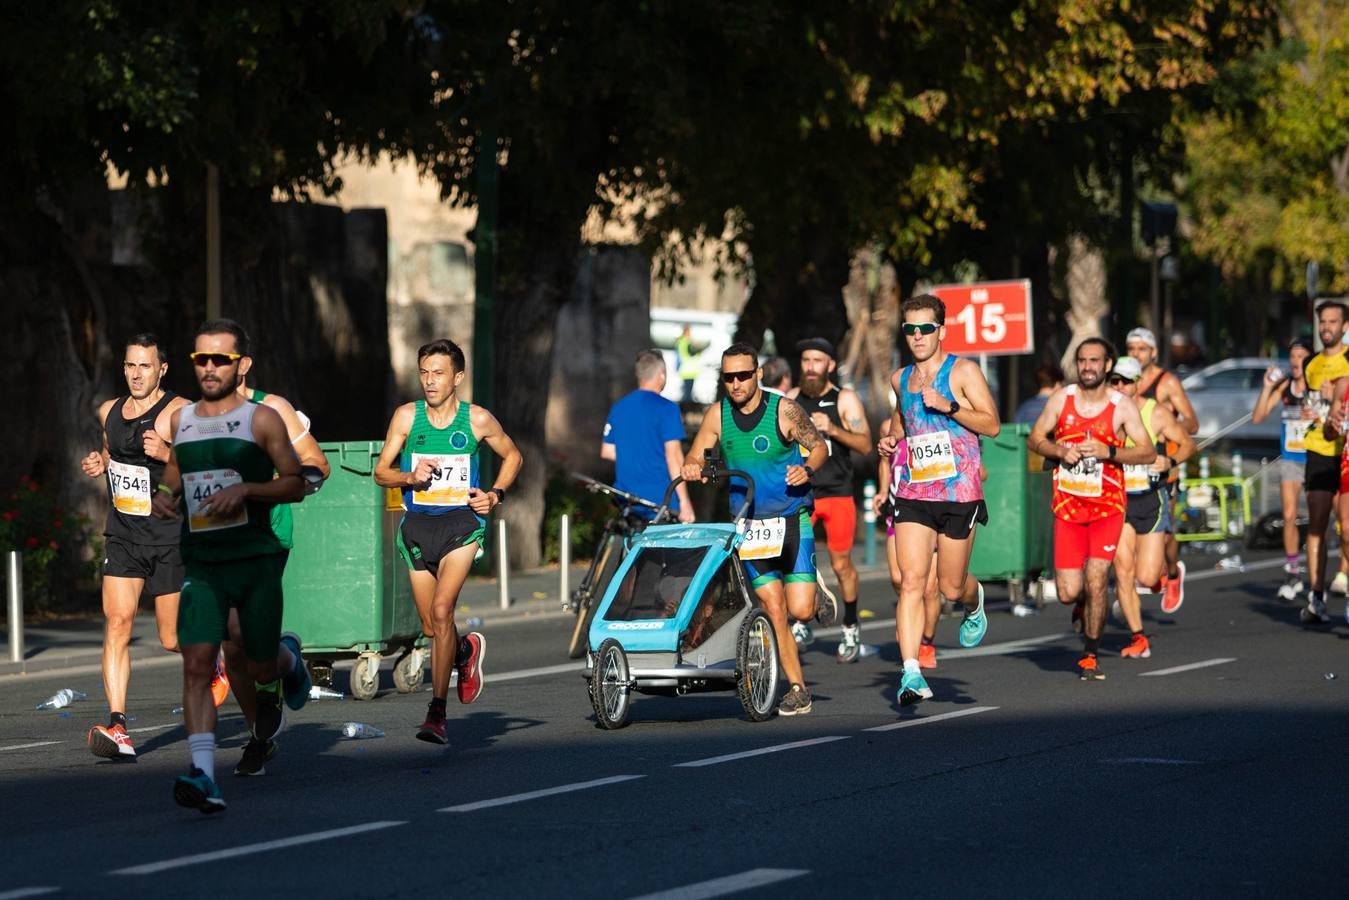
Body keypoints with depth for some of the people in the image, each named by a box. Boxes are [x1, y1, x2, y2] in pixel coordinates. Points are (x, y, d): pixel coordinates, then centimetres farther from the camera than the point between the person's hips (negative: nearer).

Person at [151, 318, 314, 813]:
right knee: (197, 664, -15)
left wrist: (245, 490, -18)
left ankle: (287, 661, 49)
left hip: (256, 558, -2)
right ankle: (203, 775, -20)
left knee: (260, 666, 11)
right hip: (201, 562, 2)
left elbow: (296, 485, -3)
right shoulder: (180, 420, 9)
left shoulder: (262, 419, -4)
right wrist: (165, 496, 2)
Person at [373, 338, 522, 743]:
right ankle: (467, 650, 49)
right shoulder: (406, 416, 0)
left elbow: (511, 456, 16)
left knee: (441, 611, -21)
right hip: (418, 524, 3)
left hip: (461, 523, -3)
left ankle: (437, 713, -19)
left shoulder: (478, 420, -2)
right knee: (431, 626, 11)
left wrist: (495, 494, 0)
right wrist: (410, 477, -15)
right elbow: (381, 472, 6)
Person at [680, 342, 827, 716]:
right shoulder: (718, 415, 0)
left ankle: (813, 587, 28)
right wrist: (692, 467, -18)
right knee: (774, 611, -6)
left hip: (791, 519, -2)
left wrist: (807, 469, -20)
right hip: (748, 526, 2)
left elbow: (818, 446, 1)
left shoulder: (784, 410, -9)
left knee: (800, 609, -9)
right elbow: (695, 456, 5)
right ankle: (797, 689, 3)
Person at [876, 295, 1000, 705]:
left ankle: (974, 602, 45)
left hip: (959, 491, -3)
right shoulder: (900, 378, 12)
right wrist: (892, 437, 11)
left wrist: (949, 406, -20)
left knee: (951, 588, 6)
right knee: (911, 581, -12)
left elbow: (992, 425, -8)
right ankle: (911, 672, -17)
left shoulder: (963, 371, -3)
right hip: (913, 491, 3)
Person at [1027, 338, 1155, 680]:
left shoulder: (1122, 406, -5)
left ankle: (1090, 656, 5)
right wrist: (1060, 450, -11)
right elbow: (1034, 439, 10)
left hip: (1107, 507, -2)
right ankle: (1082, 604, 35)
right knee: (1068, 593, -4)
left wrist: (1108, 452, -20)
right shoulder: (1061, 398, 2)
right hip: (1068, 506, 2)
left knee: (1095, 580, -13)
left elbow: (1149, 453, -6)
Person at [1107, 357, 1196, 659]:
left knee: (1145, 577, -5)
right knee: (1123, 573, -9)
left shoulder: (1157, 413, -6)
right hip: (1117, 501, 2)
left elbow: (1188, 444, 2)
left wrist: (1170, 461, -17)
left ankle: (1165, 568, 33)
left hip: (1150, 500, -2)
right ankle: (1138, 638, 1)